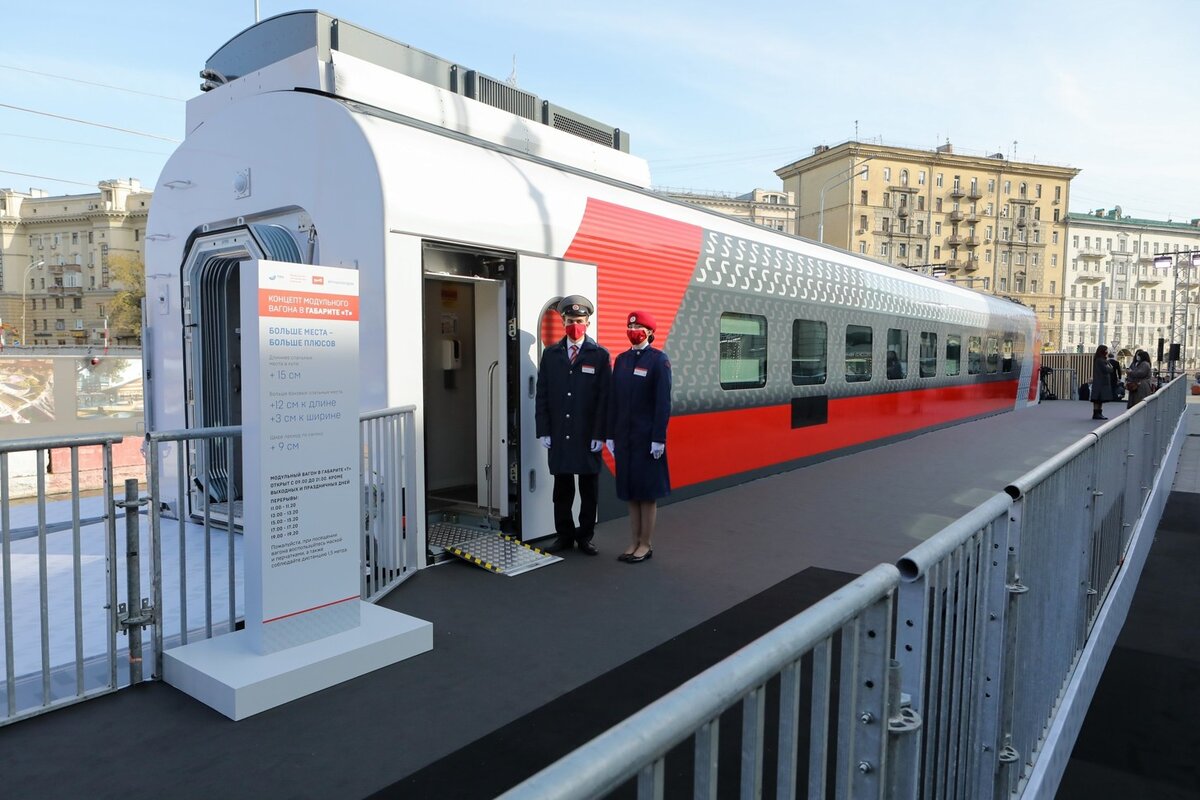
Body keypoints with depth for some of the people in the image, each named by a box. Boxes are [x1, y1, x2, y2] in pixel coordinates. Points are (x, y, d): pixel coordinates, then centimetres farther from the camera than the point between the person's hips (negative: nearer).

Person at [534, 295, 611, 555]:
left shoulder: (600, 355, 1)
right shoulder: (550, 354, 8)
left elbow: (605, 398, -3)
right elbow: (542, 395, 7)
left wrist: (599, 434, -9)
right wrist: (544, 431, 0)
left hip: (588, 436, -2)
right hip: (559, 435, 2)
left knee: (589, 489, 8)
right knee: (562, 489, 9)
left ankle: (585, 537, 21)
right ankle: (564, 535, 22)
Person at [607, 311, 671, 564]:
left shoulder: (659, 360, -7)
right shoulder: (621, 359, 10)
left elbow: (663, 402, -12)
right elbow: (614, 400, 10)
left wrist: (658, 438, -16)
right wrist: (611, 435, 7)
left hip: (648, 437, -6)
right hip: (624, 437, 6)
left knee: (647, 491, 3)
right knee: (630, 490, 11)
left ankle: (646, 544, 14)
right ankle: (634, 541, 22)